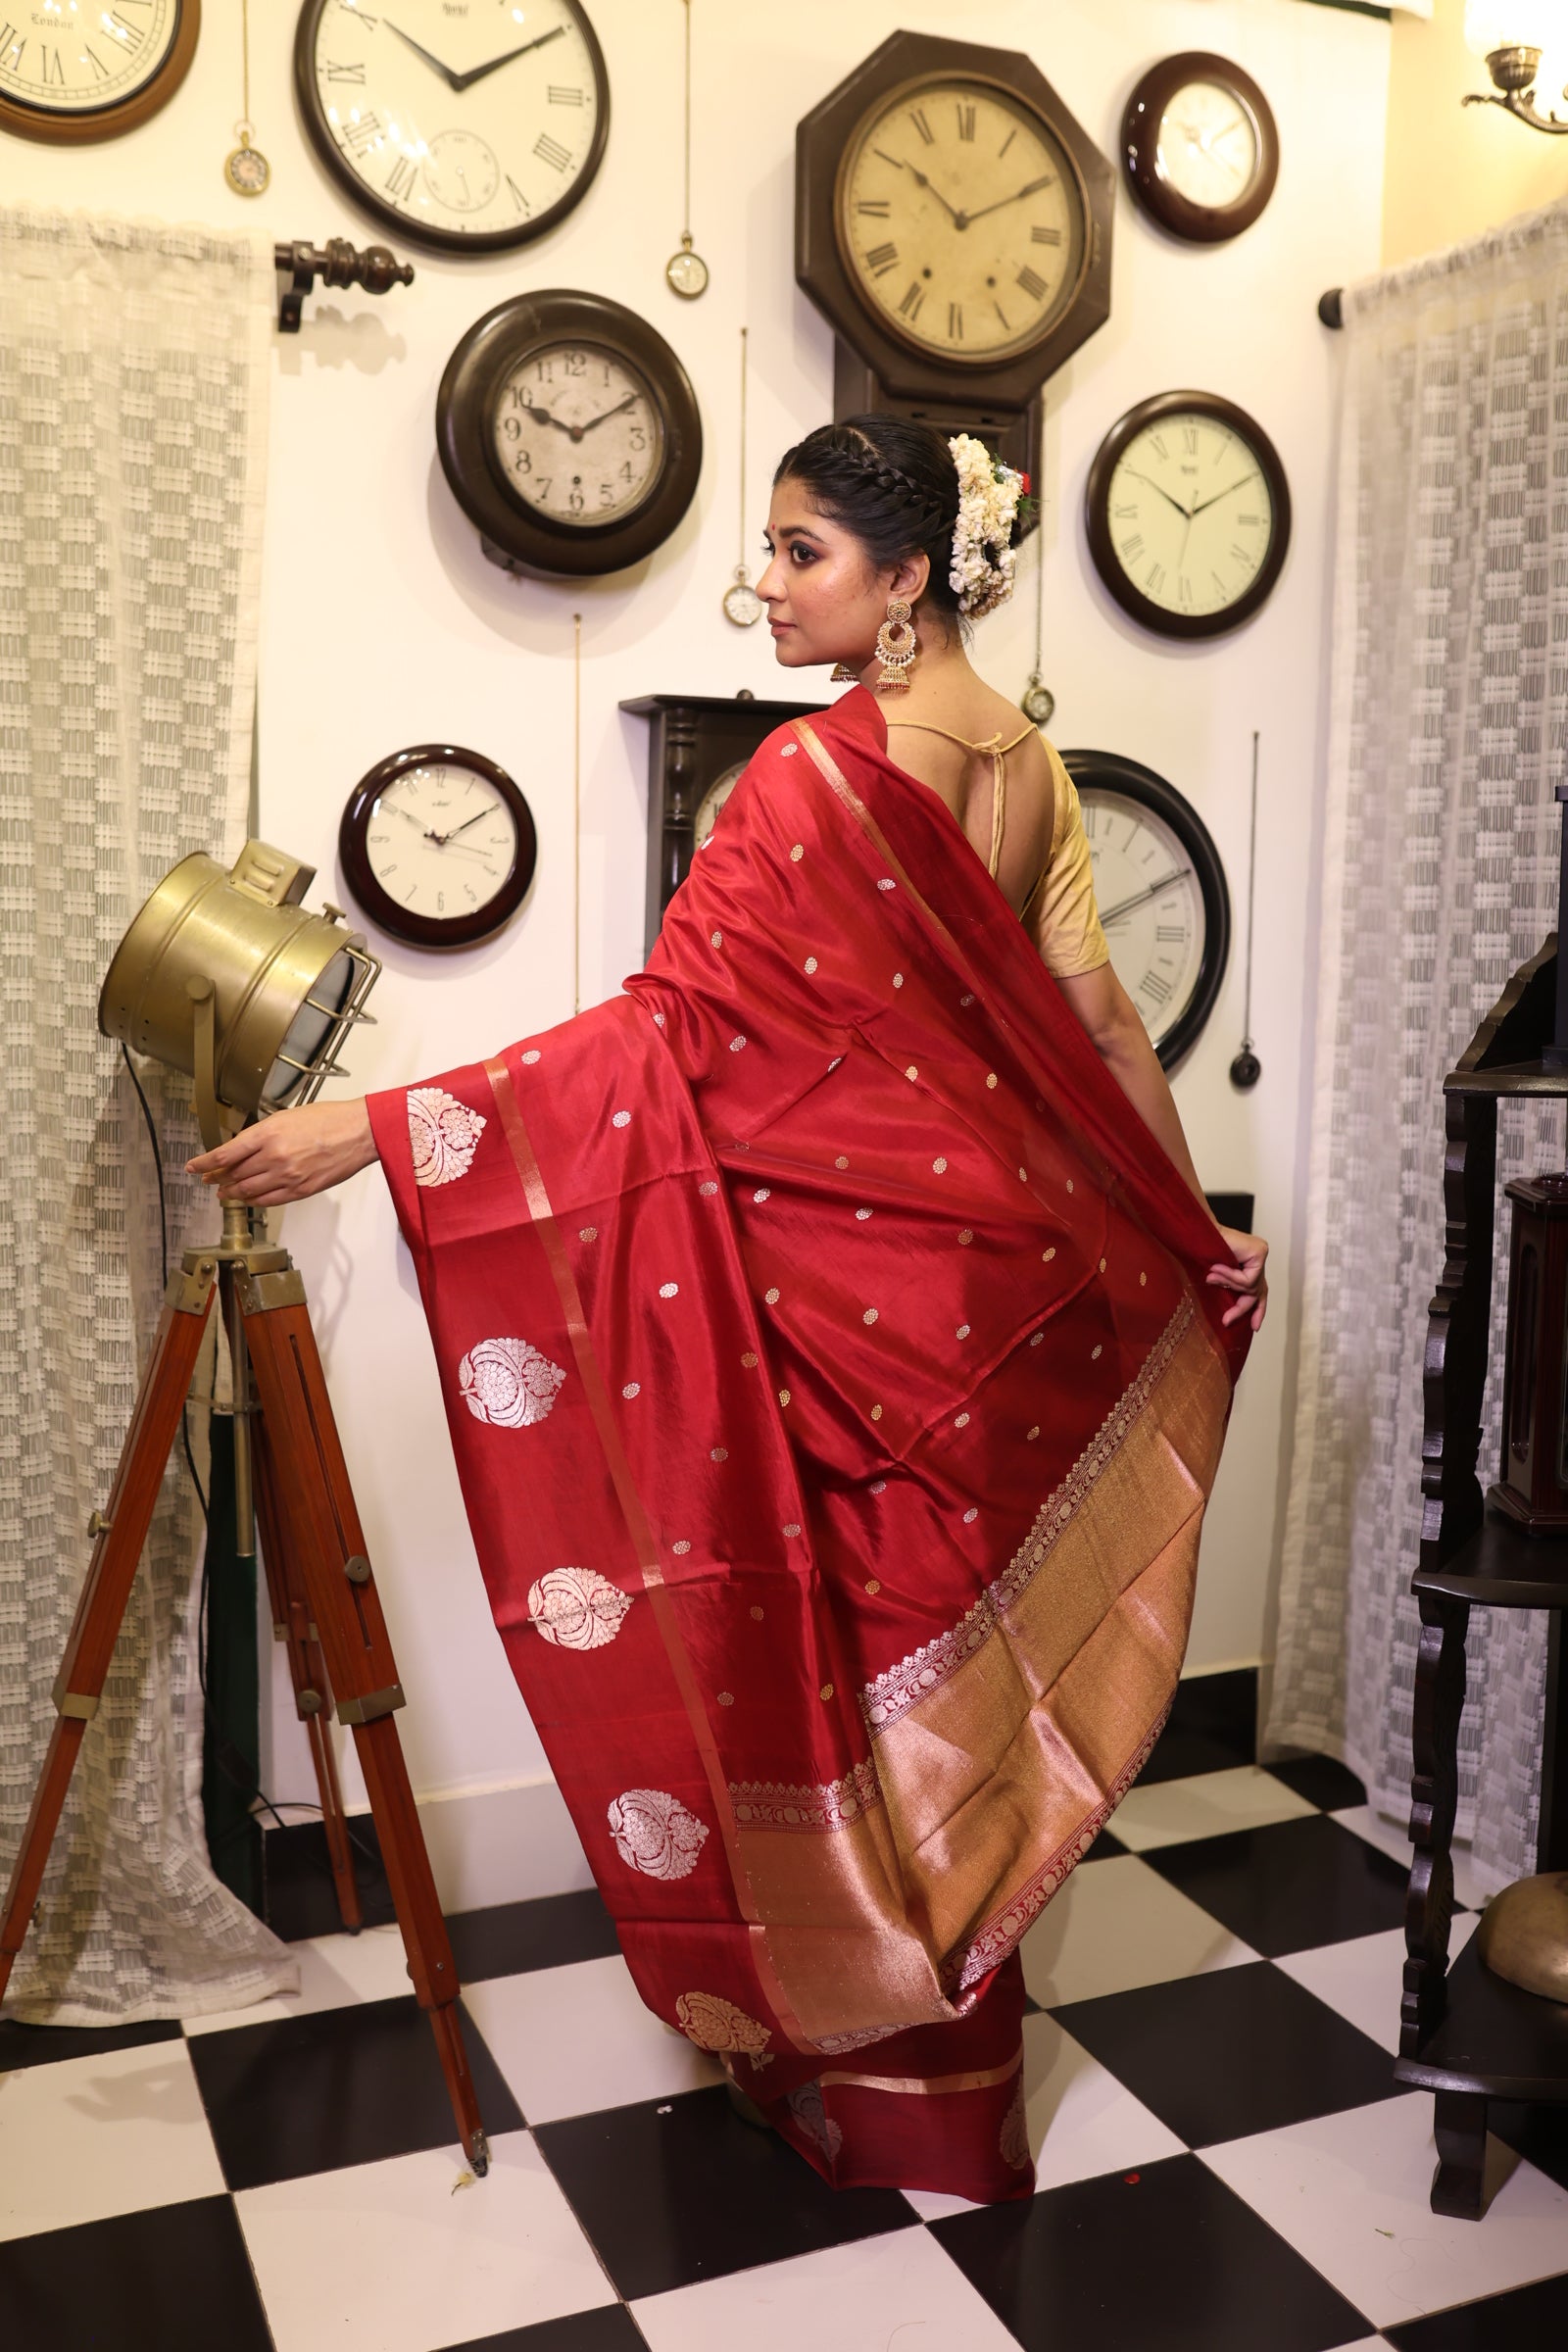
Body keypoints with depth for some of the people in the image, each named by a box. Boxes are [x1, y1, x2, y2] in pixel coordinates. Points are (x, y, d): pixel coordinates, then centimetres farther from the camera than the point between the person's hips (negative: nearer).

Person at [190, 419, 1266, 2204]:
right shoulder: (1024, 767, 5)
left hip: (845, 1288, -7)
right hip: (995, 1276, 8)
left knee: (829, 1638, 8)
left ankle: (856, 2069, 26)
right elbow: (1092, 1018, 7)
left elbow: (663, 1034, -23)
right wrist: (1194, 1230, 16)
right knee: (947, 1636, 17)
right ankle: (954, 2063, 35)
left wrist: (369, 1131, -25)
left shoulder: (823, 771, -18)